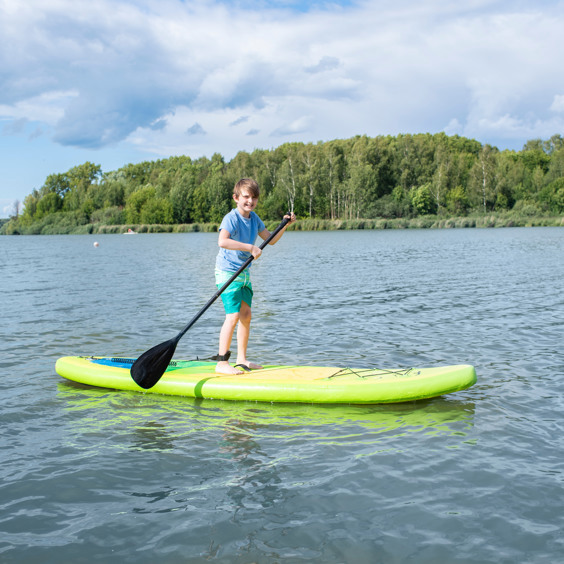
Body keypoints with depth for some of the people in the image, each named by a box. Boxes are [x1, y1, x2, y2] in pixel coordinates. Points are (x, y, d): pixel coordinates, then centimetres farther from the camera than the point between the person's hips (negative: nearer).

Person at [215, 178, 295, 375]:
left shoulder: (253, 218, 8)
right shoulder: (231, 218, -18)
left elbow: (271, 240, 18)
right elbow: (222, 241, -36)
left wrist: (285, 225, 4)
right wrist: (250, 247, -36)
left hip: (244, 273, 9)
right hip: (228, 272, -9)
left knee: (246, 314, 10)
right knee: (233, 316, -14)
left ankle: (241, 360, 20)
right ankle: (221, 363, -8)